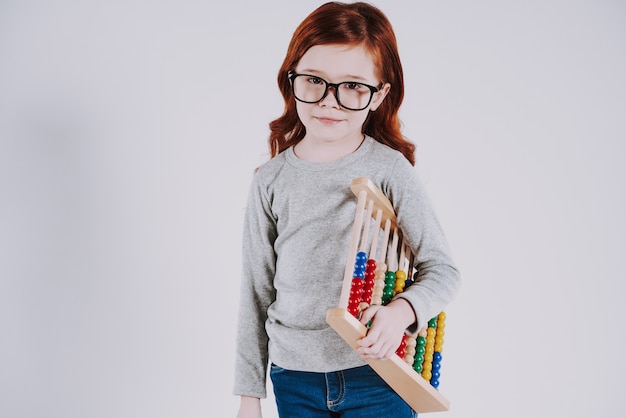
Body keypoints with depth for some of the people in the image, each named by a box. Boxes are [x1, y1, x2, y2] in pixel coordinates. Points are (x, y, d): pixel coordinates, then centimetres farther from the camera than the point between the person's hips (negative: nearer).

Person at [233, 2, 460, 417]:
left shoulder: (389, 168, -9)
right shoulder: (272, 180, -2)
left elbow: (443, 269, -6)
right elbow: (257, 289, 4)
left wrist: (401, 311, -28)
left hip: (376, 373, -2)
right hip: (292, 379, 2)